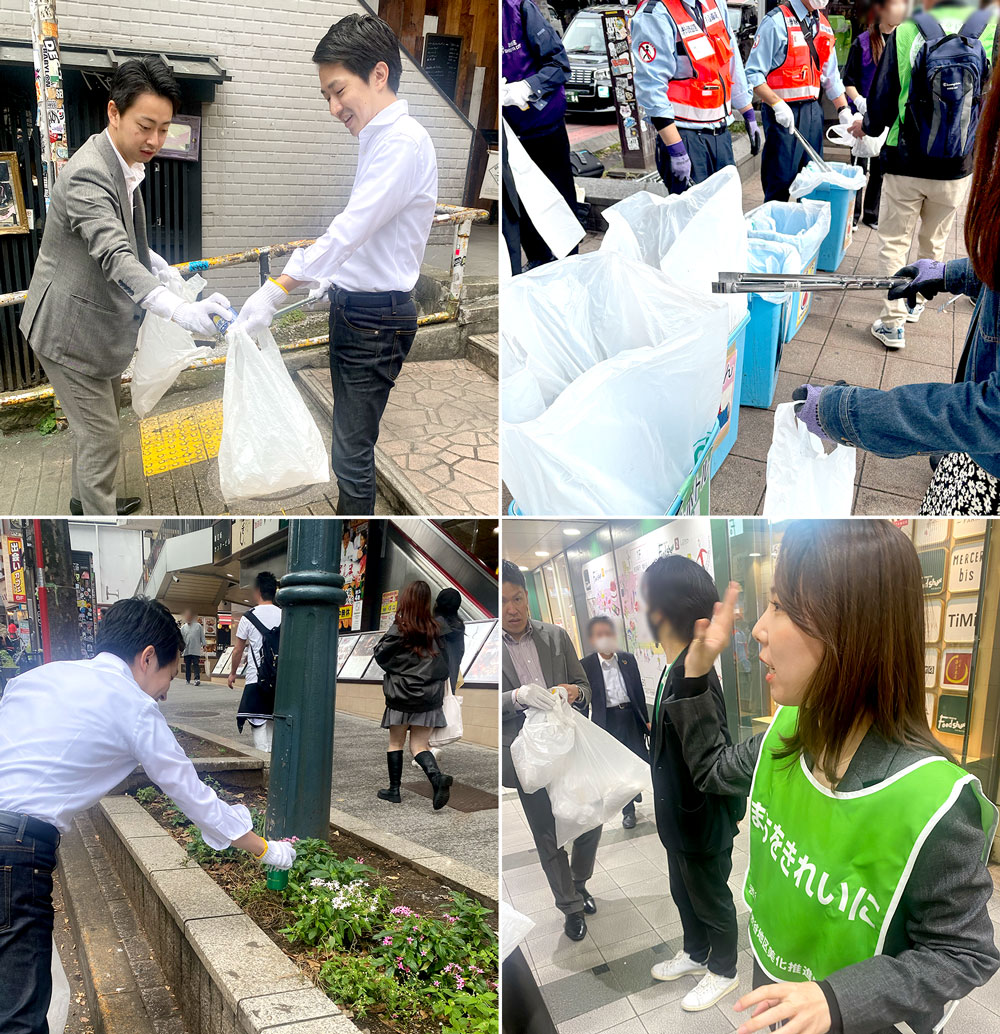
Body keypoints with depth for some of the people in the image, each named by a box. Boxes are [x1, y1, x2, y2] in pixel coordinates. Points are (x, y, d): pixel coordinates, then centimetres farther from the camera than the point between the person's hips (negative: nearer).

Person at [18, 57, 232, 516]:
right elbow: (114, 258, -42)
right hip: (71, 330, -10)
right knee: (101, 435, -1)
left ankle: (85, 498, 43)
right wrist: (180, 310, -55)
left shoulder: (124, 163, 3)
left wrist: (154, 261, 3)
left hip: (102, 321, 10)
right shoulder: (88, 173, -28)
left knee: (97, 424, 24)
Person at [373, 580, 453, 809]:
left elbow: (380, 655, -3)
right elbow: (444, 662, 4)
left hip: (402, 694, -3)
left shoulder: (399, 629, -11)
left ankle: (394, 790, 19)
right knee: (419, 745, 7)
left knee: (396, 742, 14)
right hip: (430, 696, 3)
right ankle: (437, 777, -18)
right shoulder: (433, 629, 0)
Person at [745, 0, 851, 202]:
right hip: (783, 111, -7)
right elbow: (753, 75, -13)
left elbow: (831, 76, 21)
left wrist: (844, 110, 11)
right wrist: (777, 104, -24)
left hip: (813, 110, 7)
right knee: (780, 184, -6)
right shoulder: (776, 21, -9)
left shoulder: (823, 24, 14)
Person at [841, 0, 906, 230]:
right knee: (859, 164, 5)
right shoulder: (862, 42, -5)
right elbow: (848, 80, -3)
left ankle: (871, 214, 20)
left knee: (880, 167, 9)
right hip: (864, 114, -2)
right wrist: (859, 100, -19)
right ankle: (853, 213, 16)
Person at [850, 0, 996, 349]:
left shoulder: (906, 33, -13)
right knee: (934, 243, 20)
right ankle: (915, 303, 36)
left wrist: (868, 126, 17)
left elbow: (882, 98, -4)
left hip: (905, 166, -2)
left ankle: (893, 323, 7)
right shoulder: (991, 30, -9)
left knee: (894, 242, 9)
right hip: (956, 170, 2)